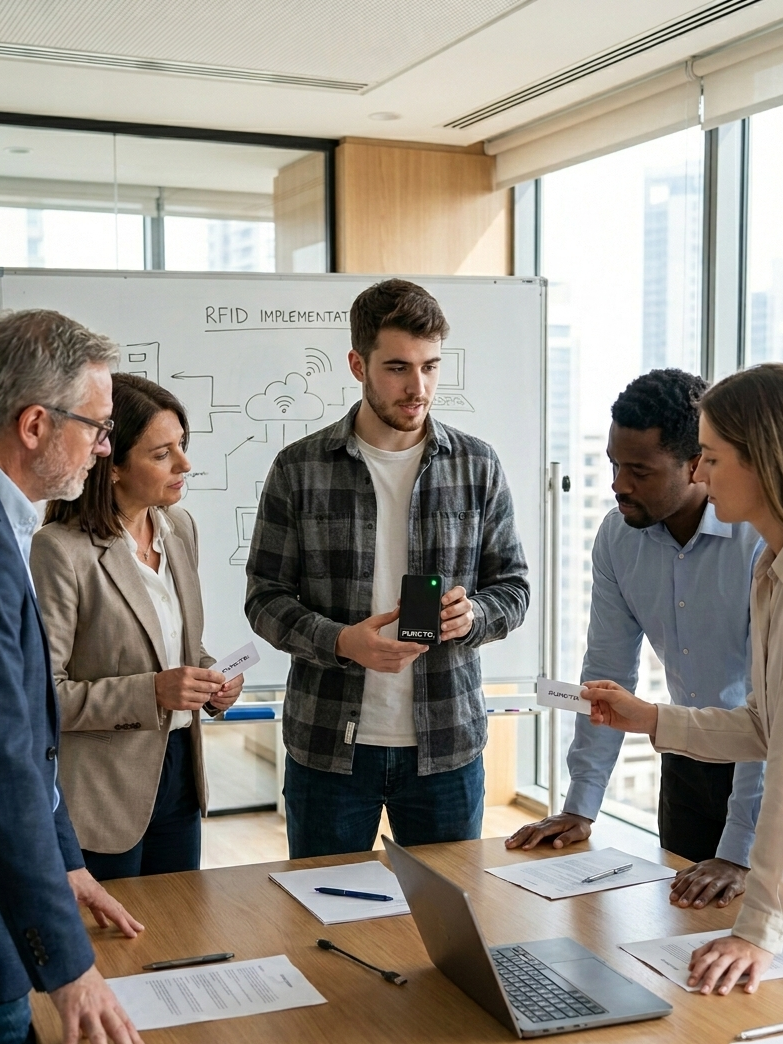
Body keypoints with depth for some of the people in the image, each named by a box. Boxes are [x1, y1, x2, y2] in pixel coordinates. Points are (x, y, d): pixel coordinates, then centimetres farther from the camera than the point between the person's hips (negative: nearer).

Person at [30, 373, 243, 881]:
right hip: (103, 793, -7)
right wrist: (151, 693, -24)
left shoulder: (180, 527, 5)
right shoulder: (60, 551, -19)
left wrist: (209, 677, -2)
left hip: (180, 770, 7)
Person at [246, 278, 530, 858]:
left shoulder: (478, 466, 2)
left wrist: (472, 614, -16)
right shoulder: (299, 469, -2)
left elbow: (513, 587, 7)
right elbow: (266, 597, -1)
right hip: (329, 744, -1)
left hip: (447, 744, 1)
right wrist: (341, 641, -19)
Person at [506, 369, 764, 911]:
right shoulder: (618, 536, -7)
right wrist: (579, 808, -1)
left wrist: (741, 854, -30)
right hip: (688, 760, 5)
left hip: (766, 765, -5)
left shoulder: (762, 537, -25)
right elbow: (608, 672, 0)